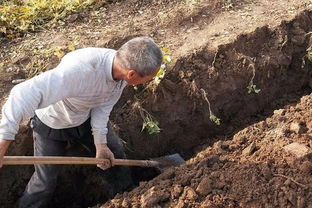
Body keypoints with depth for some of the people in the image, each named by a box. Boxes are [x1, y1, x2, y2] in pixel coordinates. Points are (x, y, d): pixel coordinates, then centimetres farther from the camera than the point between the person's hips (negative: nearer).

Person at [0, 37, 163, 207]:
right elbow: (24, 95, -51)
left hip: (86, 118, 6)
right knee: (45, 181, 2)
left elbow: (103, 105, -10)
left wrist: (100, 142, -16)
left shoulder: (123, 66, -23)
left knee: (115, 156, 14)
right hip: (52, 124, -6)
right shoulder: (81, 69, -47)